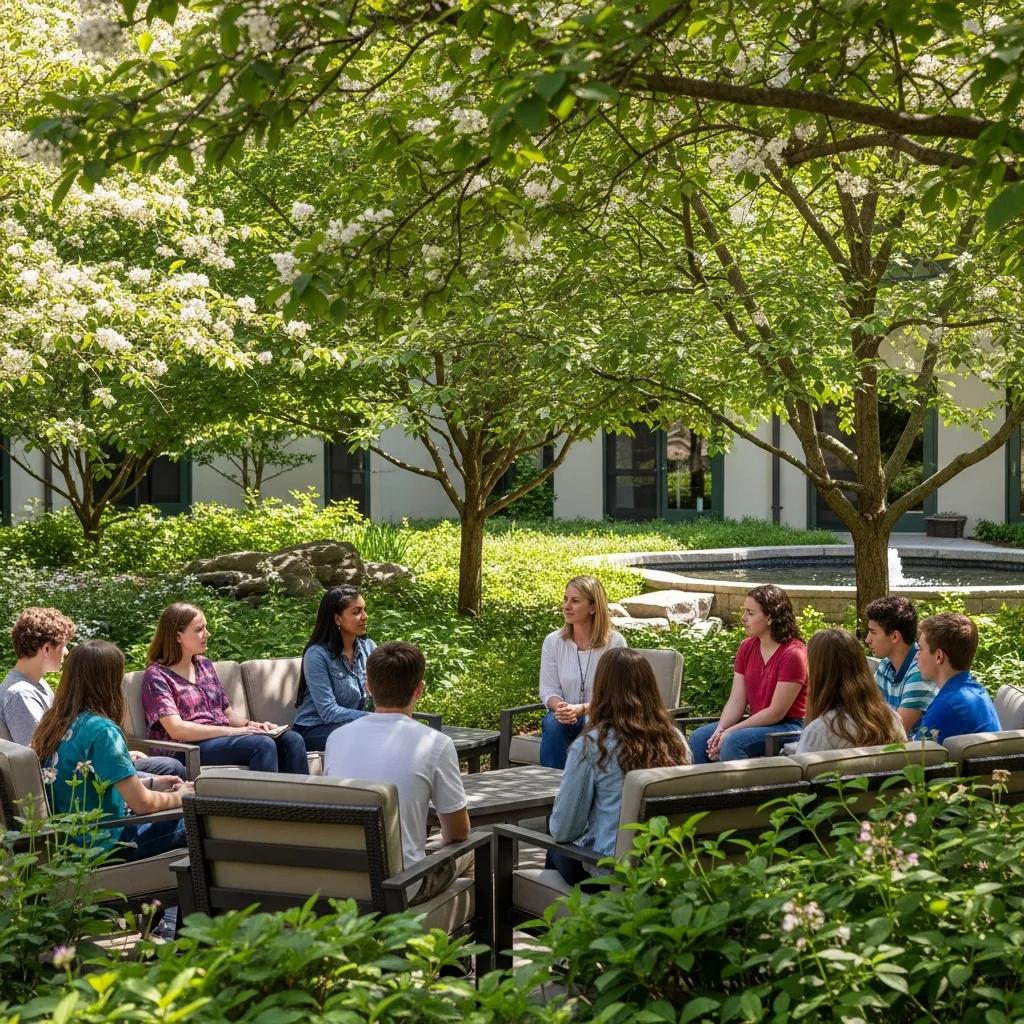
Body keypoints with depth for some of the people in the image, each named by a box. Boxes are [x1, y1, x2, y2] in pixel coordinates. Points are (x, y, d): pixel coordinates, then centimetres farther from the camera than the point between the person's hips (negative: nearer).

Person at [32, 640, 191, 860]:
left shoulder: (52, 722, 3)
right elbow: (141, 803, -19)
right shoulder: (101, 730, -22)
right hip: (104, 846, -9)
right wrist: (178, 796, 0)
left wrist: (150, 783, 15)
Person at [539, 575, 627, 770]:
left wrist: (581, 709, -26)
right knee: (553, 722, -32)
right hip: (565, 717, 2)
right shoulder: (553, 641, 3)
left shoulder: (615, 643, -6)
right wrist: (559, 706, -23)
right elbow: (548, 690, 2)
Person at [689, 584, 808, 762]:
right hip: (757, 723, 8)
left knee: (733, 742, -31)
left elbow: (776, 712, -18)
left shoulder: (792, 654, -16)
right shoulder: (747, 647, 8)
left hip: (788, 727, -8)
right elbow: (736, 701, 3)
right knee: (699, 738, -11)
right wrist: (720, 730, -16)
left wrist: (729, 731, -19)